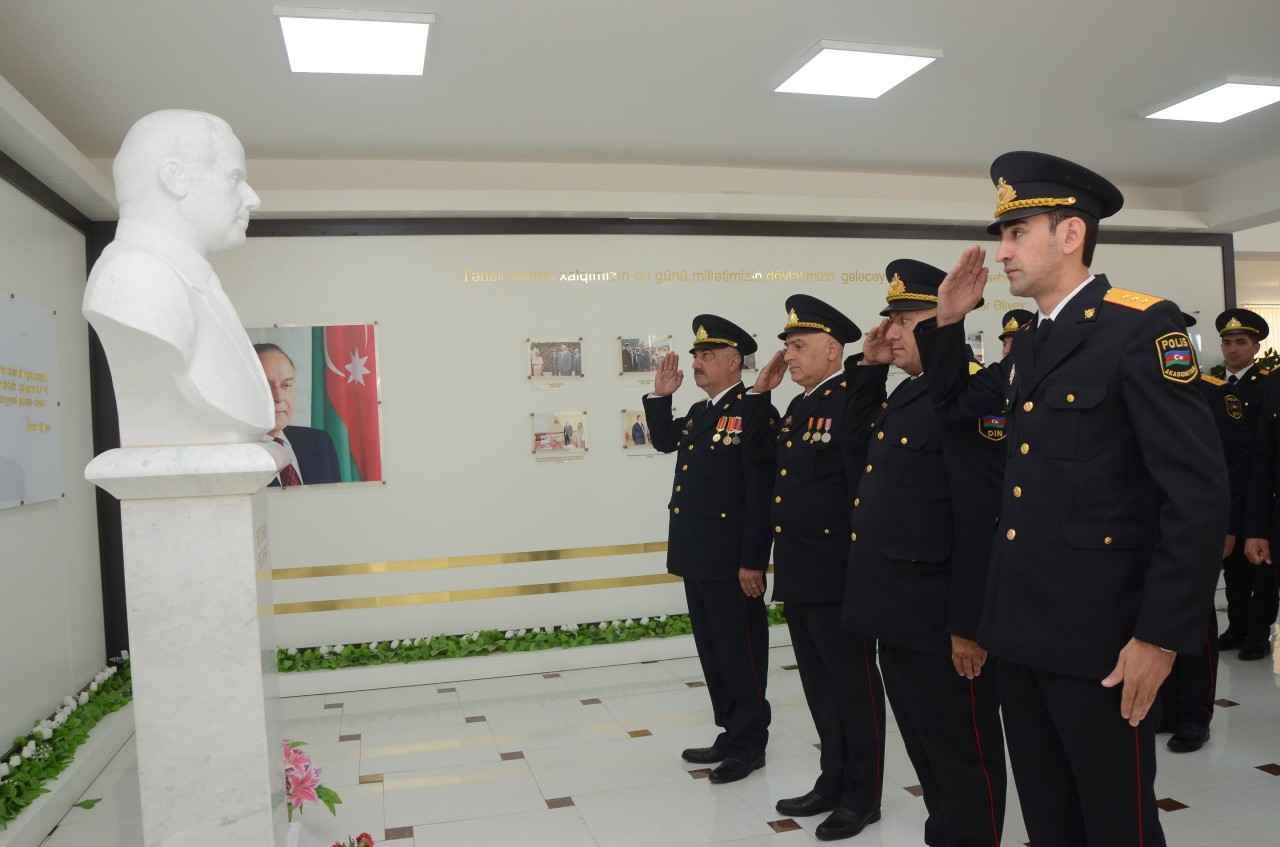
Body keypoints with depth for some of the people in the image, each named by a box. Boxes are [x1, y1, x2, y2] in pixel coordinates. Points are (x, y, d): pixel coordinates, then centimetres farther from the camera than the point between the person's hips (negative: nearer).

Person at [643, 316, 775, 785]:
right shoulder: (699, 413, 13)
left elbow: (762, 492, -19)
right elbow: (664, 440, 28)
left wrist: (753, 562, -20)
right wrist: (660, 396, 13)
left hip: (731, 563, -9)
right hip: (696, 558, 9)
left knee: (741, 653, 4)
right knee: (712, 652, 17)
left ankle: (750, 745, 18)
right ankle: (730, 733, 31)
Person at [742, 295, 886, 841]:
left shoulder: (855, 400, -14)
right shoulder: (800, 406, 14)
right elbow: (760, 452, 22)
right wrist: (760, 392, 13)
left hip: (838, 576, -9)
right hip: (797, 573, 9)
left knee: (853, 685, 6)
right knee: (819, 685, 18)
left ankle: (862, 797, 21)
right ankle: (833, 783, 33)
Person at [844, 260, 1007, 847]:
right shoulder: (901, 397, 13)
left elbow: (983, 520, -22)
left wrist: (970, 626, -22)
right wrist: (867, 366, 14)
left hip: (940, 622, -9)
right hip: (894, 613, 9)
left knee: (962, 755, 8)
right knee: (924, 748, 22)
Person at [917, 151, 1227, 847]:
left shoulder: (1142, 327, -12)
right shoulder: (1029, 346, 13)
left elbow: (1199, 494, -16)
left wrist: (1162, 636, -18)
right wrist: (948, 321, 10)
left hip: (1100, 638, -7)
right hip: (1023, 630, 7)